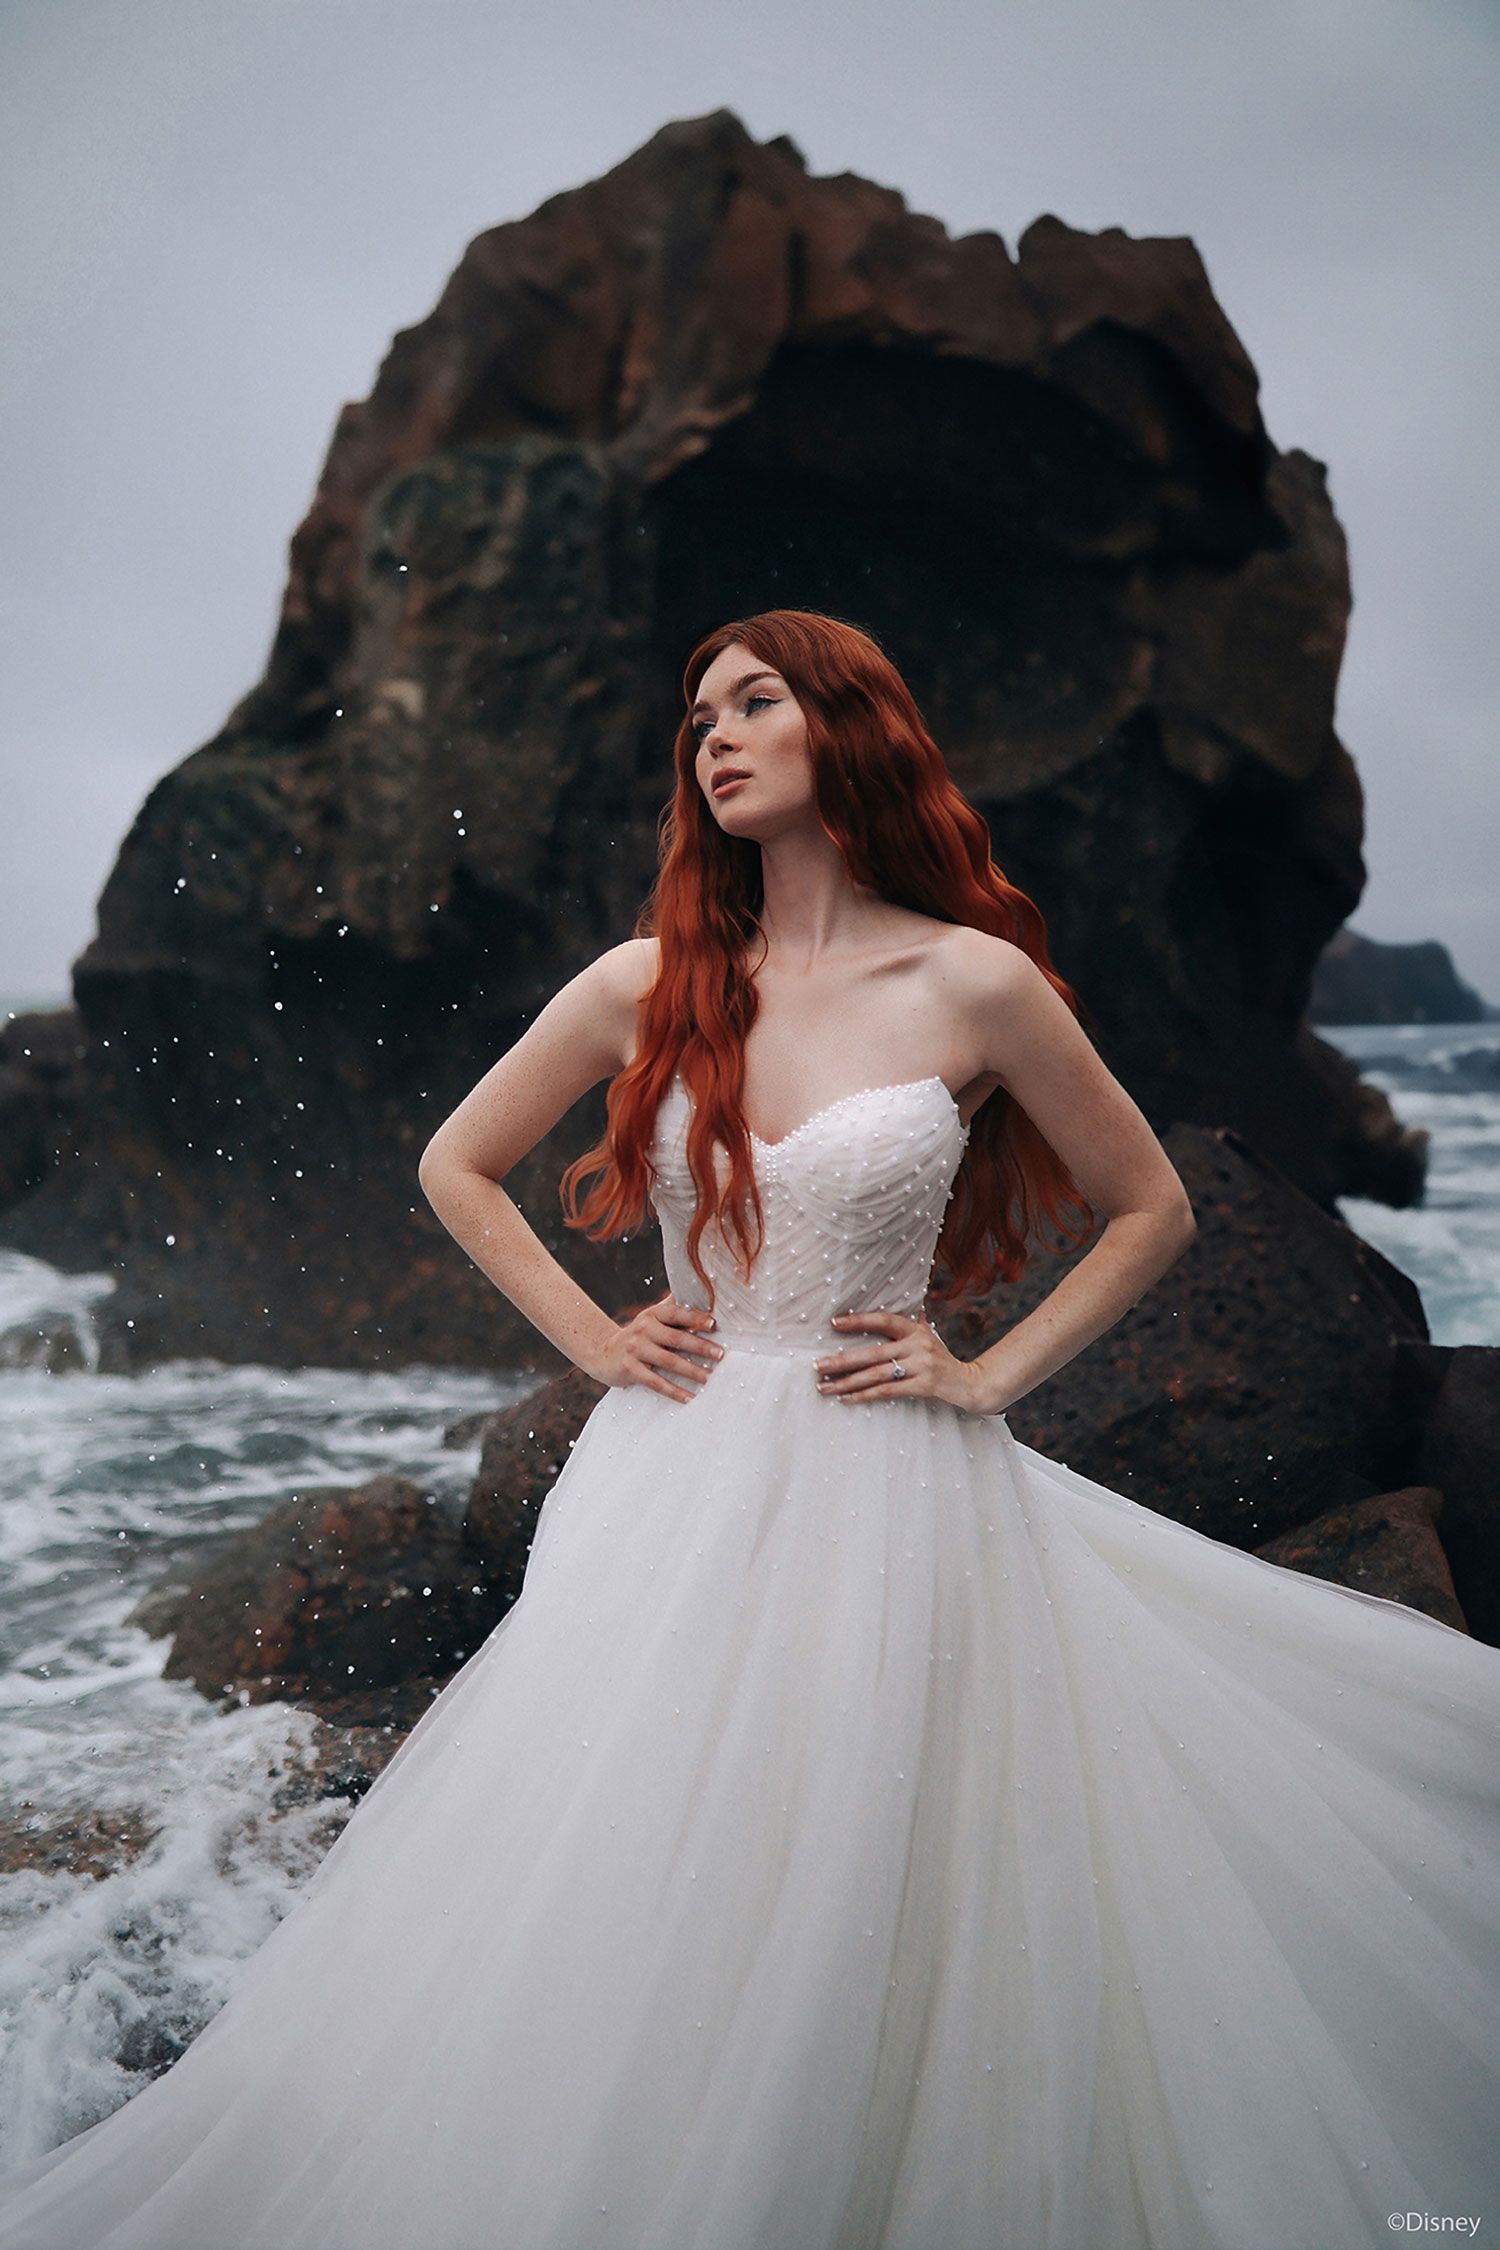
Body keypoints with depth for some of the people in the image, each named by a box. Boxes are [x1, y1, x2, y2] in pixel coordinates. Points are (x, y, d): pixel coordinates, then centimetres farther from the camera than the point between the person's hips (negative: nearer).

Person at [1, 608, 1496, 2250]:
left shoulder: (976, 983, -4)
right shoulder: (650, 985, 3)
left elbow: (1150, 1209, 7)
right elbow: (456, 1167, 15)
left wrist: (992, 1373, -1)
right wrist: (592, 1338, 6)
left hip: (890, 1499, -2)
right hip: (680, 1488, 2)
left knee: (878, 1906, 5)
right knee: (647, 1909, 6)